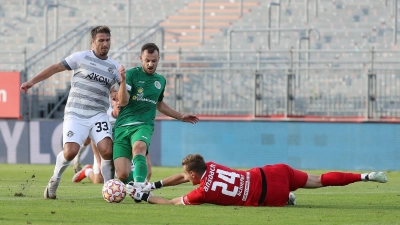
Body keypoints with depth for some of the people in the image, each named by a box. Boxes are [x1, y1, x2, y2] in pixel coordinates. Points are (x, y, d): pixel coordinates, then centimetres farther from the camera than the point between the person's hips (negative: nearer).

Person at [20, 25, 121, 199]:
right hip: (75, 115, -2)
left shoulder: (115, 67, 9)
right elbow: (56, 68, 6)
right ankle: (55, 179, 12)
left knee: (107, 151, -19)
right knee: (70, 151, -18)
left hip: (98, 115, 2)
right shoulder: (82, 57, 1)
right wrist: (32, 81, 5)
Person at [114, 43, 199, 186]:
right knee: (123, 175, -12)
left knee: (139, 147, -37)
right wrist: (123, 80, -24)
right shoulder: (132, 74, 1)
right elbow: (123, 101, -10)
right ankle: (136, 179, 24)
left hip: (144, 125, 2)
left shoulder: (161, 81, 17)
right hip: (123, 126, -2)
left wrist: (181, 117, 41)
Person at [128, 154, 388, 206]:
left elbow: (172, 203, -2)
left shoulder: (204, 192, -14)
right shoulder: (209, 166, 3)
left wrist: (144, 195, 5)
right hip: (269, 173, 6)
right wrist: (154, 184, 19)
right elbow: (184, 176, 22)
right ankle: (366, 176, 11)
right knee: (316, 181, 14)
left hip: (267, 195, -6)